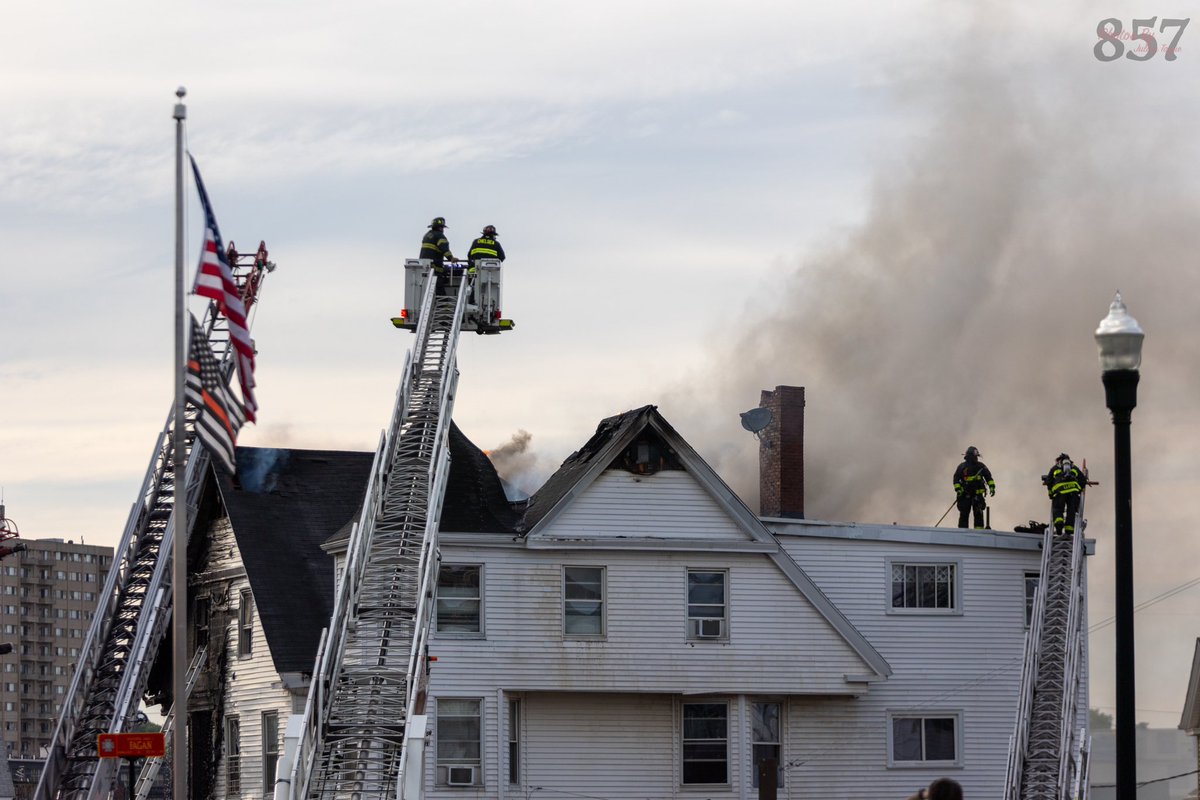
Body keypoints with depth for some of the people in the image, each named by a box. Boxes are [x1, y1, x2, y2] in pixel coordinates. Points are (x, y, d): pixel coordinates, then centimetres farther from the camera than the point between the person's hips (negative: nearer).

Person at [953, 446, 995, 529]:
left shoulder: (981, 466, 9)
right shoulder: (962, 467, 4)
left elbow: (988, 477, 12)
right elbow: (956, 479, 4)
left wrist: (992, 487, -1)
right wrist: (957, 489, -9)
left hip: (978, 494, 1)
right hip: (965, 496, -1)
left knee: (979, 514, -5)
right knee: (964, 514, -1)